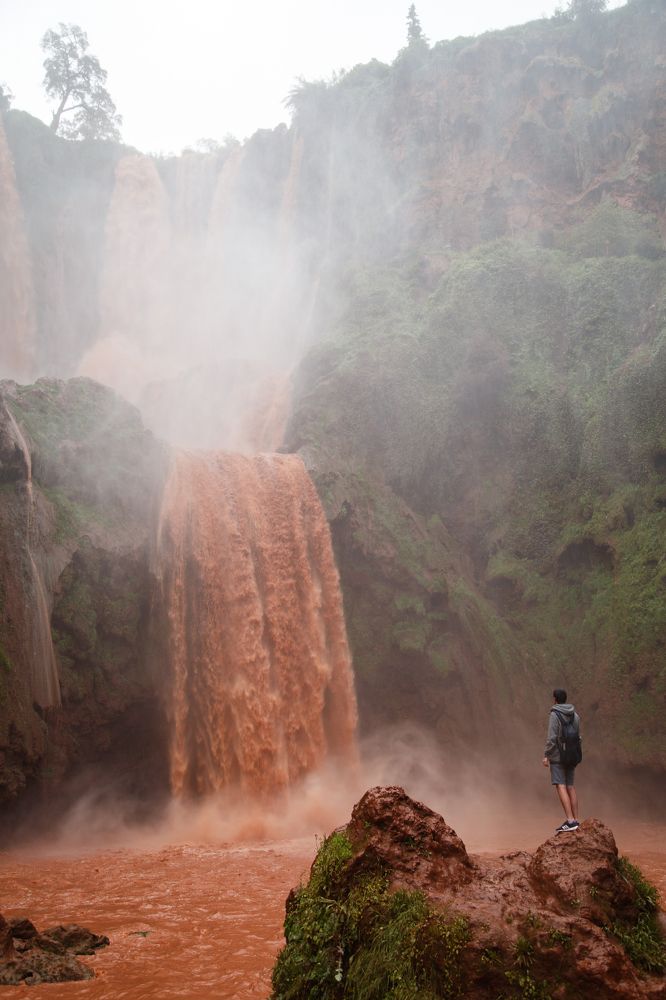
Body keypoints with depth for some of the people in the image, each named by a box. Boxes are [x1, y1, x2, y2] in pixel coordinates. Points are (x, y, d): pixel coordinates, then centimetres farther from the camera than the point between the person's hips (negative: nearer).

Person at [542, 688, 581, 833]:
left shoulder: (555, 715, -11)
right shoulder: (574, 715, 9)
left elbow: (552, 737, -16)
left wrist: (546, 755, -10)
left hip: (557, 756, -7)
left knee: (561, 786, -9)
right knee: (570, 786, 12)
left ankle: (570, 821, -18)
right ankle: (575, 820, 12)